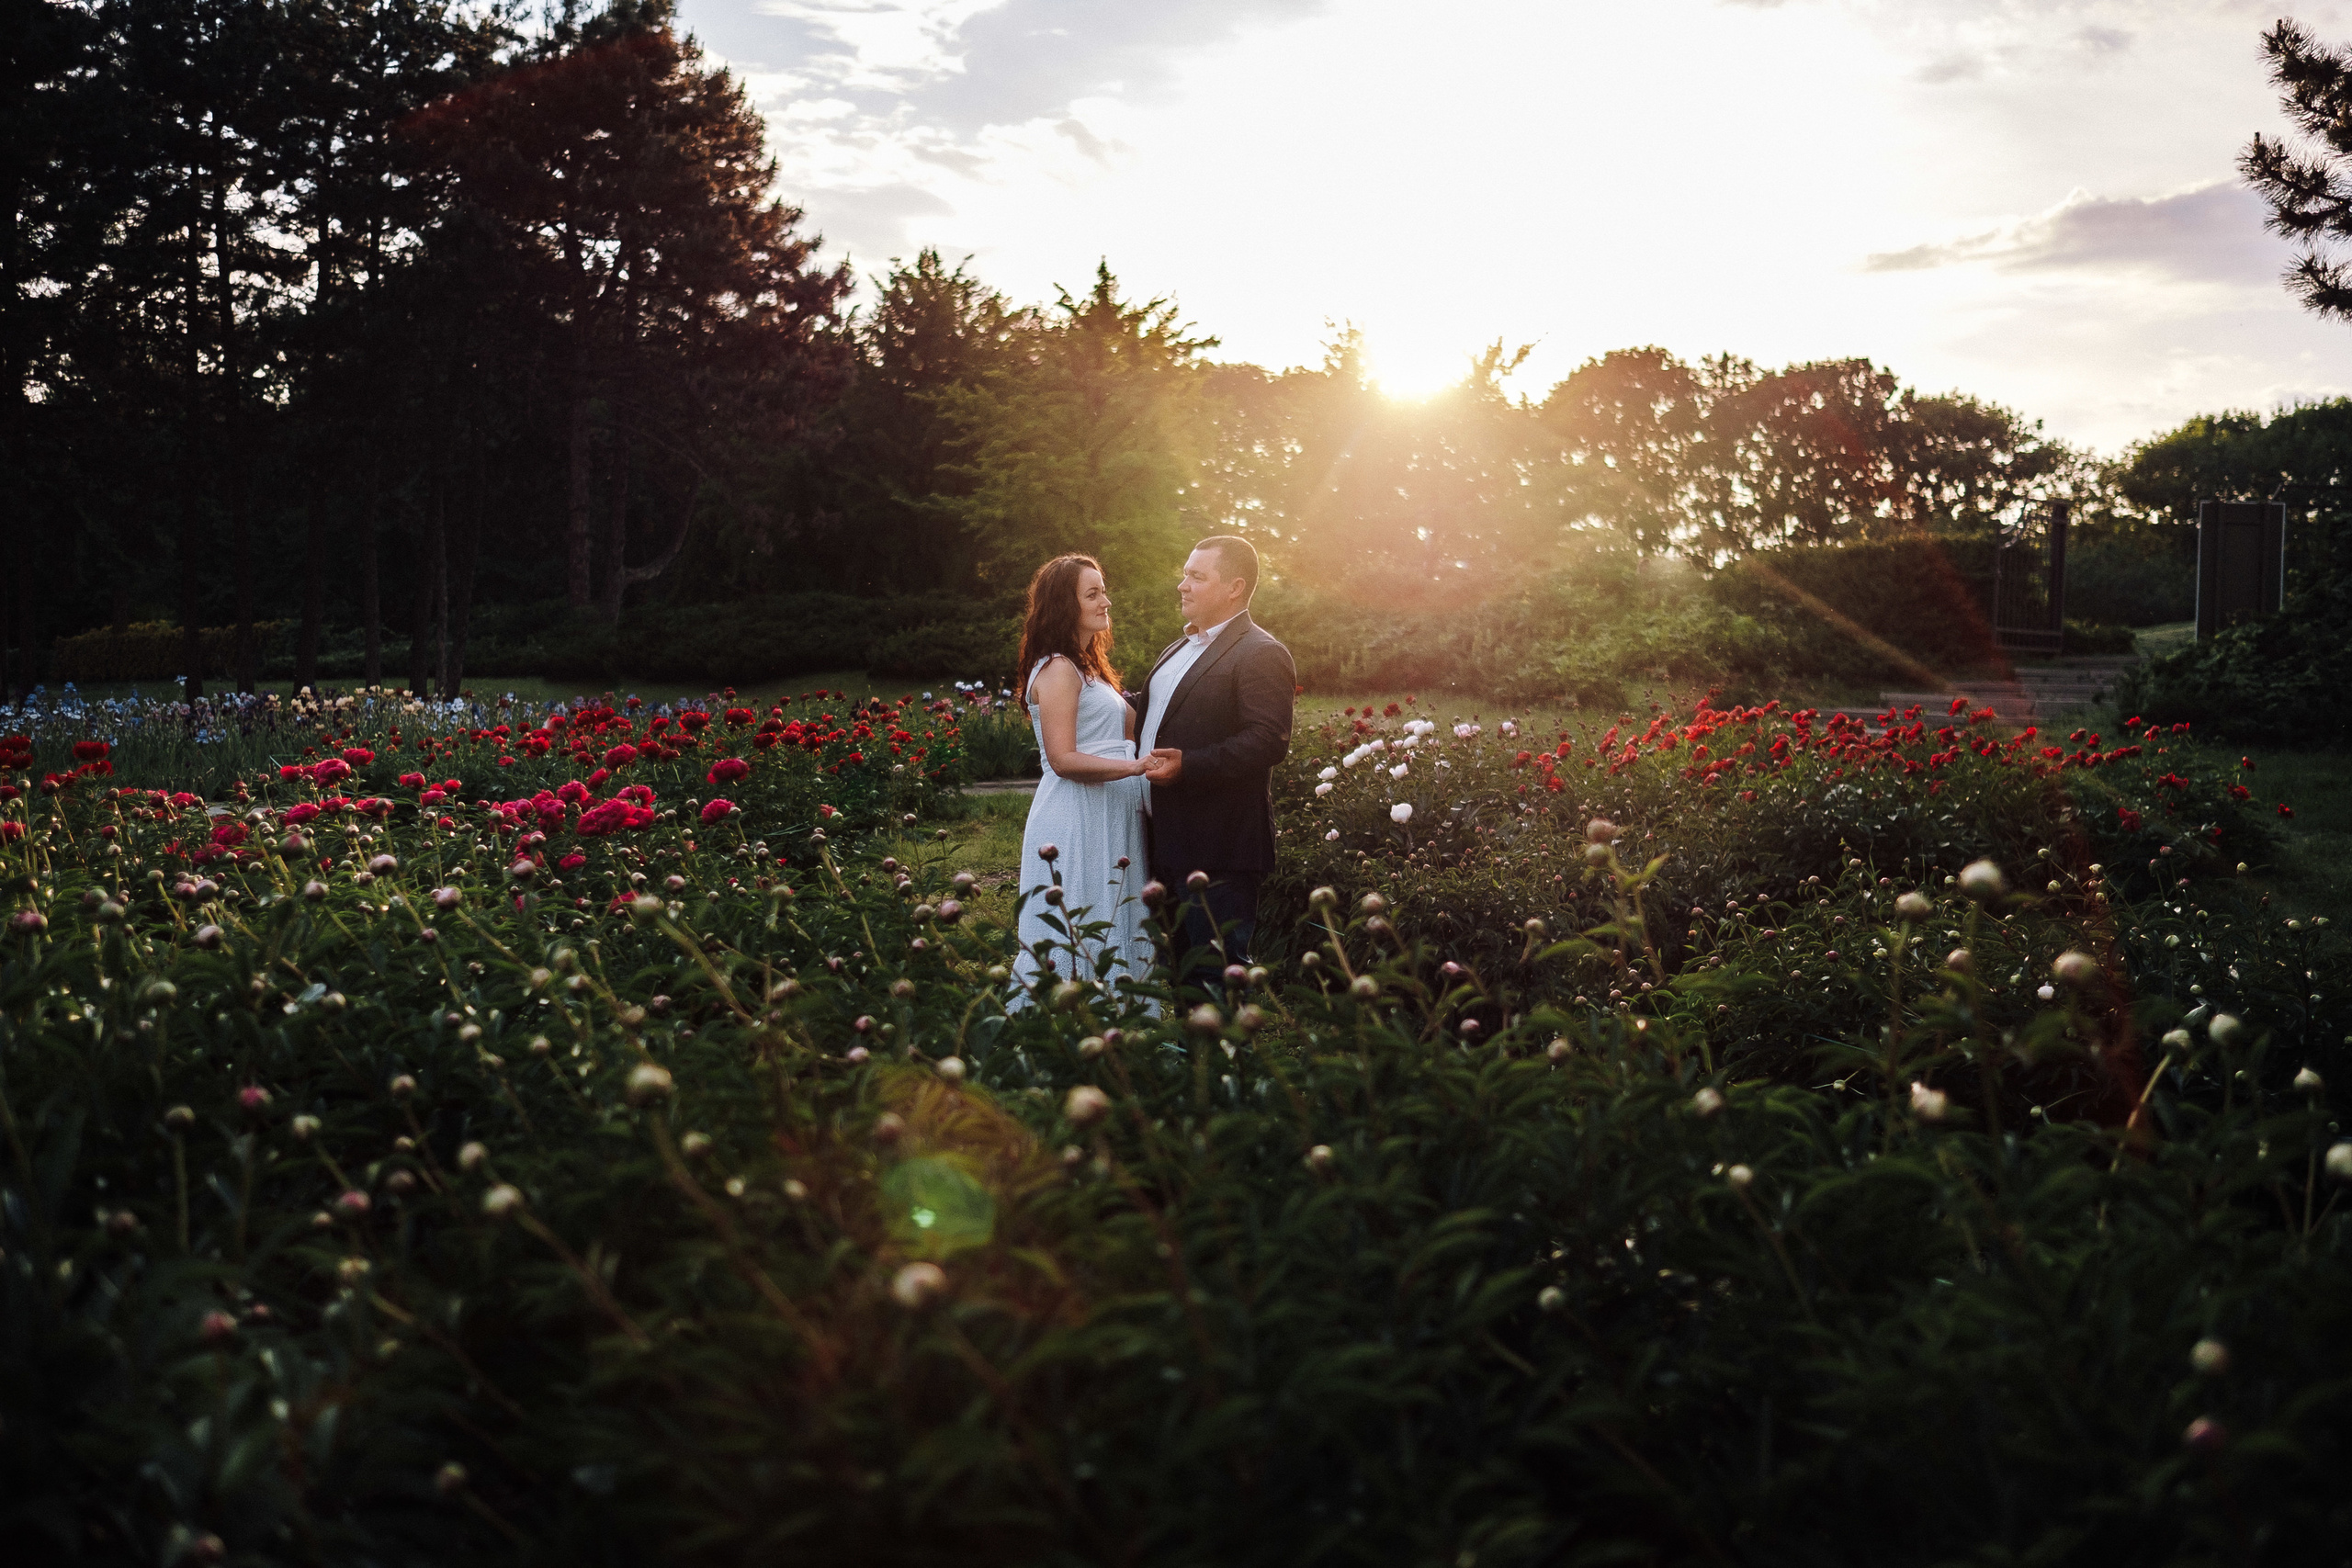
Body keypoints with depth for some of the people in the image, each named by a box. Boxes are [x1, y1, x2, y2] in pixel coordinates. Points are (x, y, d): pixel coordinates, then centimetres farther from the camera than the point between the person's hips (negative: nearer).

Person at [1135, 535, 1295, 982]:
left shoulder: (1261, 655, -11)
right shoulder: (1179, 650, 20)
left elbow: (1268, 741, -22)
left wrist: (1186, 766, -28)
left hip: (1218, 850, -9)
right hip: (1167, 843, 9)